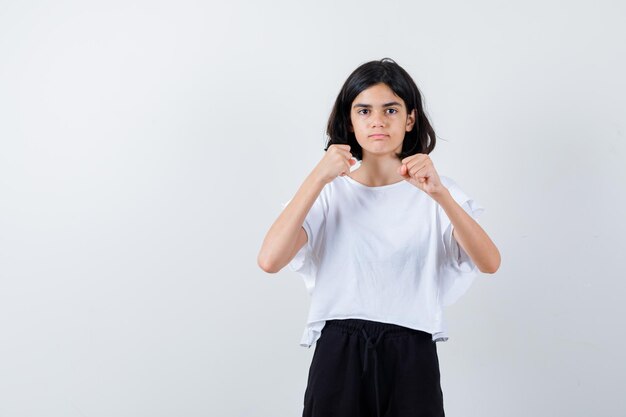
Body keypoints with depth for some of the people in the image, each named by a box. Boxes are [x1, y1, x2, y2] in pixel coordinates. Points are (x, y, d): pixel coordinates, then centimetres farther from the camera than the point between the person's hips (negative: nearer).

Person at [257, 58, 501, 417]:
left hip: (411, 358, 0)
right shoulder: (330, 191, 4)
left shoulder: (436, 190, 4)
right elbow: (270, 260, -11)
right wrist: (319, 177, -15)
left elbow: (489, 263, -12)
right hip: (338, 356, 0)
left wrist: (440, 194, -24)